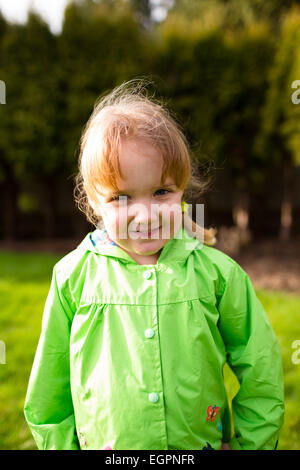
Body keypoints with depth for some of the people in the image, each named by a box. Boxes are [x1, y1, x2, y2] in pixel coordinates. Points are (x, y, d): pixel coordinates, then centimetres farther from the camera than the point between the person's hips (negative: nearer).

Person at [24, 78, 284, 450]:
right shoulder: (73, 276, -10)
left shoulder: (217, 272, -10)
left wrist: (250, 443, -1)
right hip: (101, 445, 0)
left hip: (204, 443, 0)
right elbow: (49, 389, 0)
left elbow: (261, 368, -1)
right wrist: (60, 445, 2)